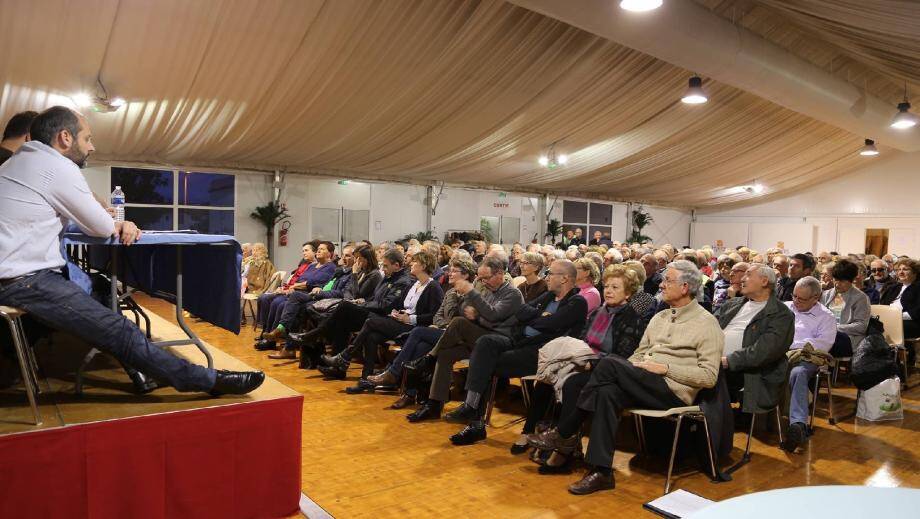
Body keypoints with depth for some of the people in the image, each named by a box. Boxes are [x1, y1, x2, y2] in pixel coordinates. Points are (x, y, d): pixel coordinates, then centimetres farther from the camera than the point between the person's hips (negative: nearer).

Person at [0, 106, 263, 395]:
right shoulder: (58, 167, -12)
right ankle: (210, 381, -18)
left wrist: (118, 226, 2)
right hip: (26, 282, -10)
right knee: (118, 332, -15)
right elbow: (102, 228, -6)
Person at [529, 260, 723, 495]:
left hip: (674, 391, -6)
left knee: (610, 363, -27)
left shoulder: (707, 323, 1)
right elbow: (638, 354, 22)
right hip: (644, 385, 7)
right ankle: (601, 472, -22)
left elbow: (709, 376, -8)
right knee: (607, 393, -27)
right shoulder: (659, 318, 22)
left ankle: (565, 433, -17)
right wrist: (627, 370, -1)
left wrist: (665, 367, -15)